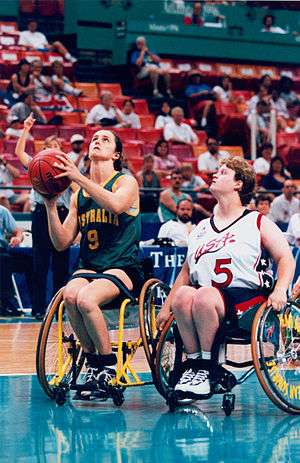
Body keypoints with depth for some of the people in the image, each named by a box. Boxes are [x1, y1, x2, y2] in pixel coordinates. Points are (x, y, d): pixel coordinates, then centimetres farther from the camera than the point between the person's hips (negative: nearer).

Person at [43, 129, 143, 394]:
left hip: (122, 269, -4)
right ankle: (92, 361, -11)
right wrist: (50, 205, -3)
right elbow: (62, 243, 10)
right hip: (88, 268, 4)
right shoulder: (79, 194, 15)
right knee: (70, 295, -30)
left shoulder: (127, 182, 1)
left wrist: (78, 177, -26)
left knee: (86, 298, -33)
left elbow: (115, 204, -25)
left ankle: (108, 363, -13)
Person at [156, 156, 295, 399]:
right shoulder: (201, 228, 25)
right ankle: (193, 362, -23)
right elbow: (187, 271, 26)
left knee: (204, 296, -36)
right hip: (207, 298, 4)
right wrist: (165, 309, 19)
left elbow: (286, 258, 5)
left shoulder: (258, 223, 11)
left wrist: (280, 291, -14)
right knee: (183, 294, -31)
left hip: (247, 299, -4)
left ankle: (206, 365, -27)